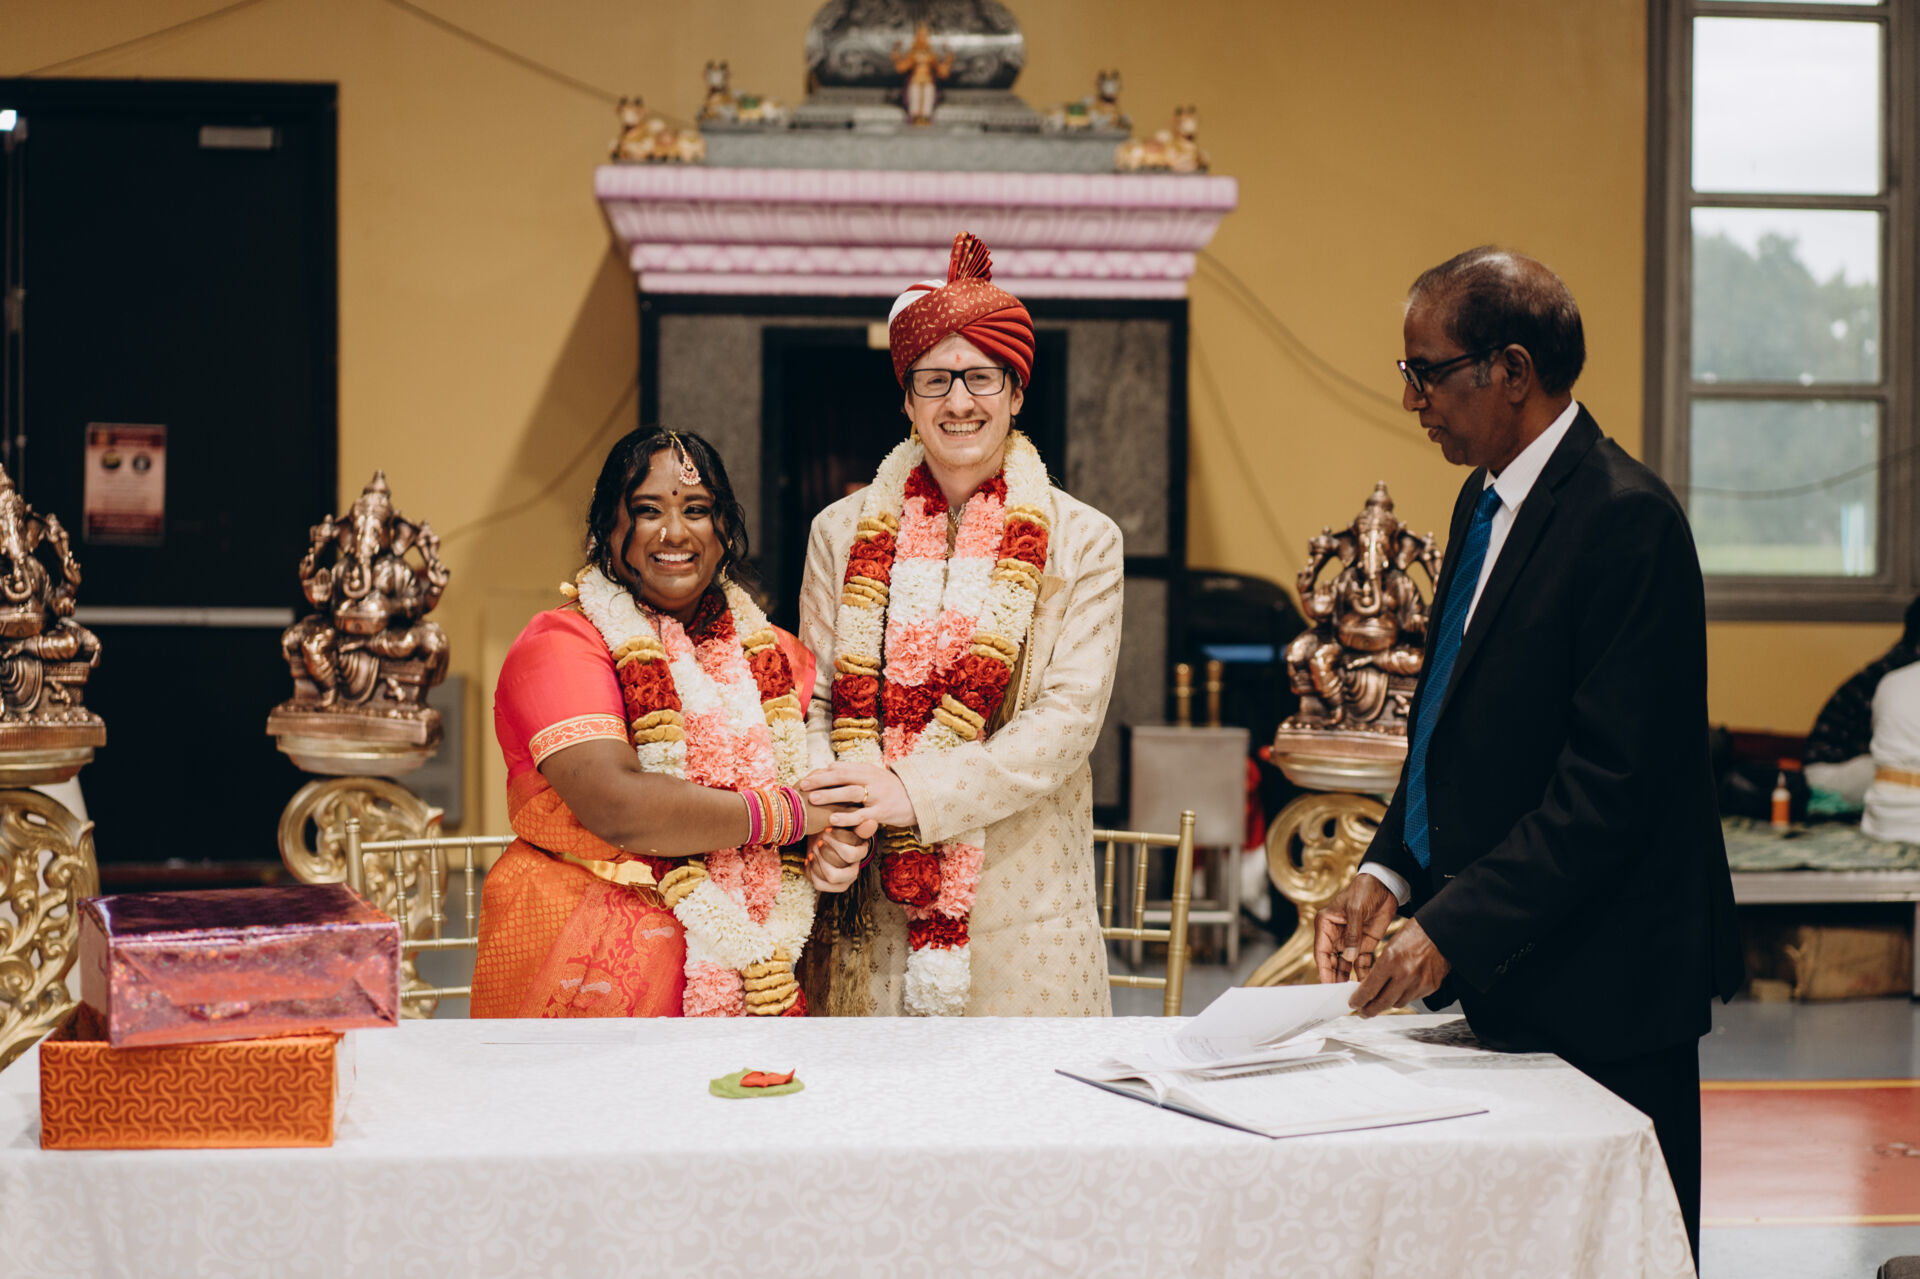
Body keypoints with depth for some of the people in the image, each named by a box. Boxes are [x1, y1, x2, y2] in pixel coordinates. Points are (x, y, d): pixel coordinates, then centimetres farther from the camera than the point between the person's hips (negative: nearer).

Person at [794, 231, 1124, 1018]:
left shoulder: (1082, 543, 2)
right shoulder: (843, 534, 9)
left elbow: (1070, 715, -7)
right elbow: (815, 701, 7)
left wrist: (919, 794, -16)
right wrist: (830, 818, -13)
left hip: (1018, 900, -1)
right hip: (873, 901, 1)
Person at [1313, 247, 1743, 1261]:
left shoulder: (1625, 520, -18)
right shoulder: (1486, 502, 13)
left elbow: (1610, 784, -22)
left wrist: (1452, 928, -22)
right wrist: (1388, 871, 5)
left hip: (1596, 992, -9)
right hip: (1497, 980, 9)